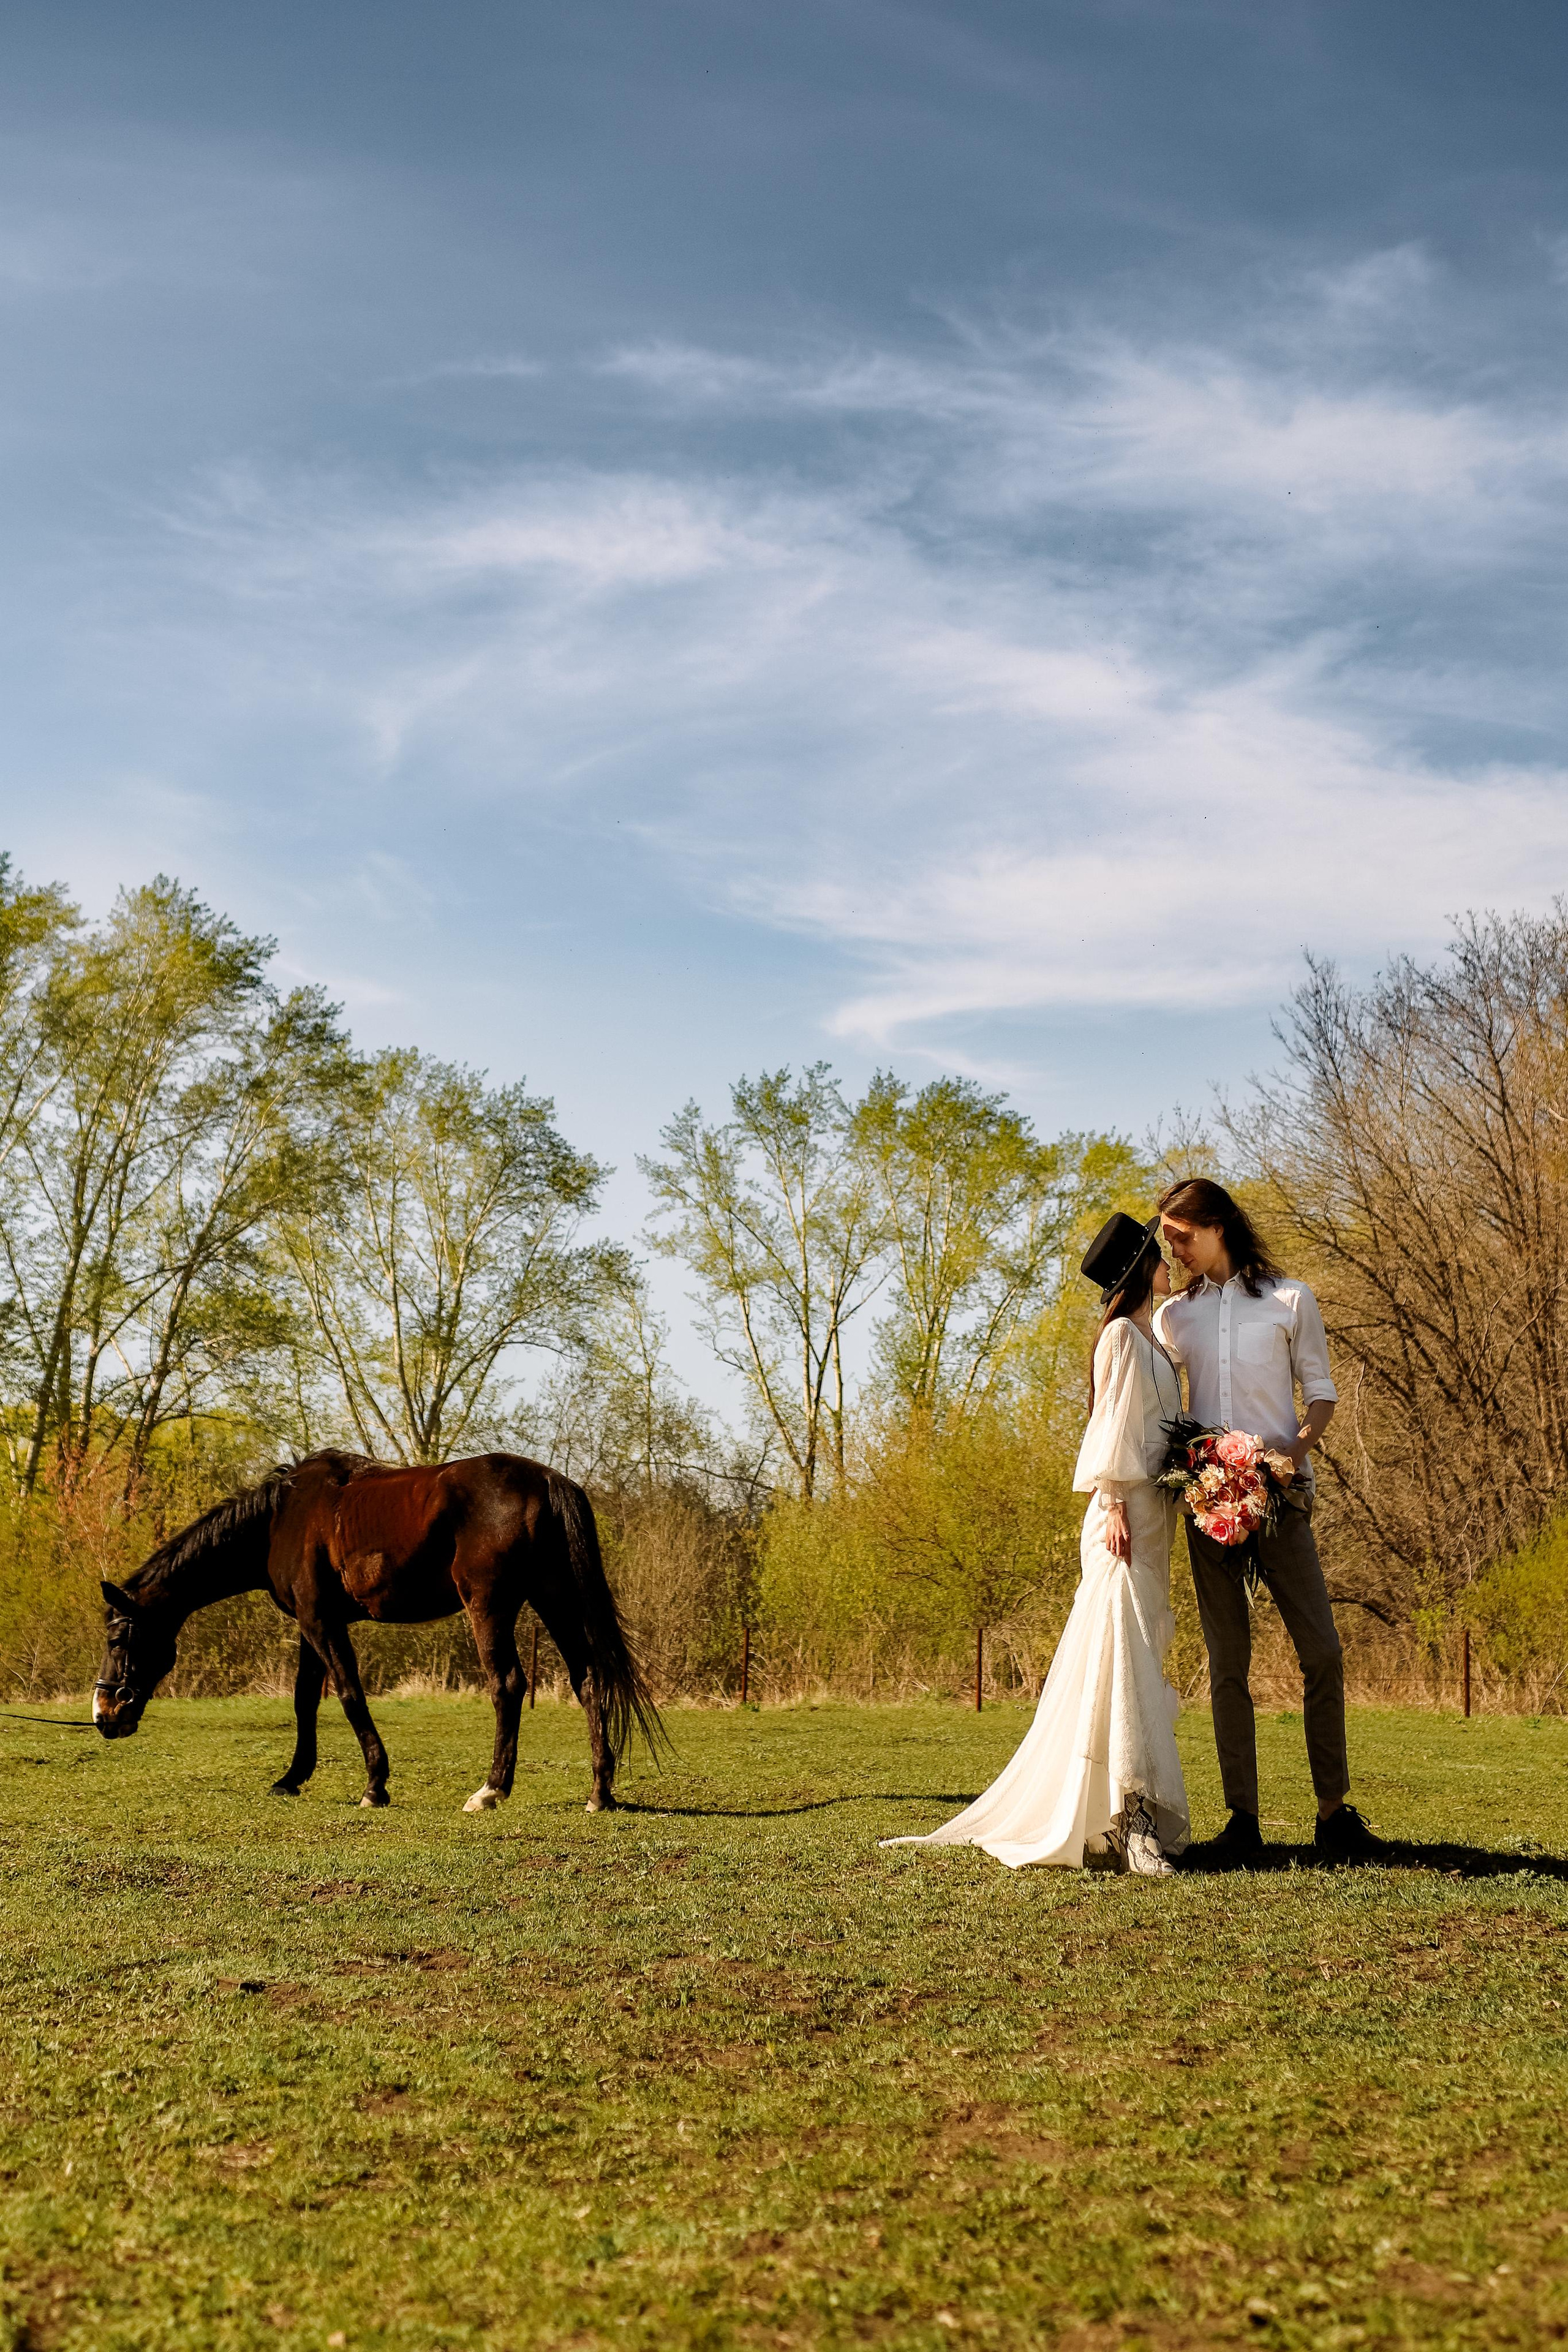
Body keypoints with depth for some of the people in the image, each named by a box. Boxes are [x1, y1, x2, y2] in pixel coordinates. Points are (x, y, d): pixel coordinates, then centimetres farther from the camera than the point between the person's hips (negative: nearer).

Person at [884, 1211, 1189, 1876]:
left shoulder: (1153, 1342, 23)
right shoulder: (1121, 1335, -4)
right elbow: (1114, 1424, -12)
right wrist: (1115, 1504, -19)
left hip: (1153, 1518, 9)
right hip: (1125, 1516, -9)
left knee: (1139, 1662, 9)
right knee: (1122, 1654, -15)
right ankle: (1130, 1818, -22)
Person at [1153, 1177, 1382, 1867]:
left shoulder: (1290, 1299, 7)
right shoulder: (1173, 1316, 14)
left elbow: (1321, 1391, 7)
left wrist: (1298, 1448, -13)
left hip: (1279, 1495, -2)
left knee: (1322, 1651, -8)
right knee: (1227, 1664, 1)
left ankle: (1333, 1811, 1)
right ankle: (1242, 1820, 4)